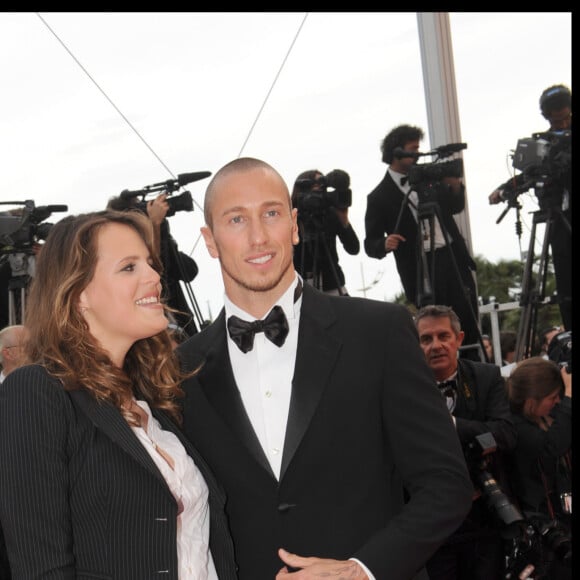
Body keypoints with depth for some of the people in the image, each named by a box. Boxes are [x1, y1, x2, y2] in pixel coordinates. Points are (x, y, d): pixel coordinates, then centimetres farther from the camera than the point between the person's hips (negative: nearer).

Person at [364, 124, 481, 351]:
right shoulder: (379, 197, -2)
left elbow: (456, 207, 22)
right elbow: (370, 244, -1)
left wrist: (455, 186, 1)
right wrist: (385, 244, -23)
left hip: (453, 258, 4)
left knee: (470, 328, 3)